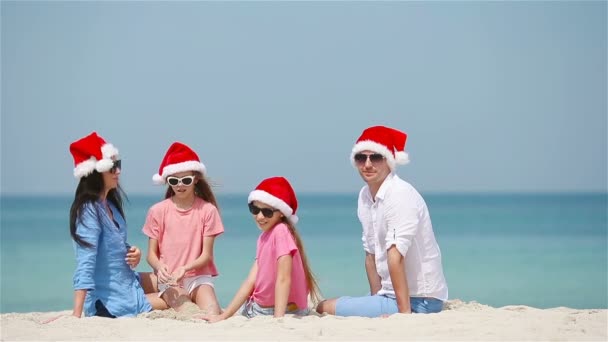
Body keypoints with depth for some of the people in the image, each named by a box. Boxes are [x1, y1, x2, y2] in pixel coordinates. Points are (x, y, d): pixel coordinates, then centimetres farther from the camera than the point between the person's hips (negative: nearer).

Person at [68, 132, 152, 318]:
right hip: (109, 306, -8)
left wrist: (134, 253, -1)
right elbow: (85, 263, -27)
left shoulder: (111, 205, 8)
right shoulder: (89, 211, -18)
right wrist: (76, 315, -33)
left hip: (130, 291, 8)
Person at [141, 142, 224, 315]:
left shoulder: (207, 210, -1)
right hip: (169, 280, -1)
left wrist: (185, 268, -21)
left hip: (198, 276, 1)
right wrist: (159, 266, -19)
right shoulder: (158, 211, 2)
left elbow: (207, 255, -2)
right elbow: (152, 254, 4)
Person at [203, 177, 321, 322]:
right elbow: (251, 280, 2)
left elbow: (283, 279, -26)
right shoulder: (263, 237, 6)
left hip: (284, 310, -7)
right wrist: (223, 316, -3)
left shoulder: (281, 232, -19)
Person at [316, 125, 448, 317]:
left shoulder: (400, 195, -19)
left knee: (324, 309, -17)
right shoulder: (365, 196, 8)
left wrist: (404, 313, -30)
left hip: (418, 300, -9)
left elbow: (396, 256, -25)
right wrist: (376, 300, 6)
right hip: (390, 294, 9)